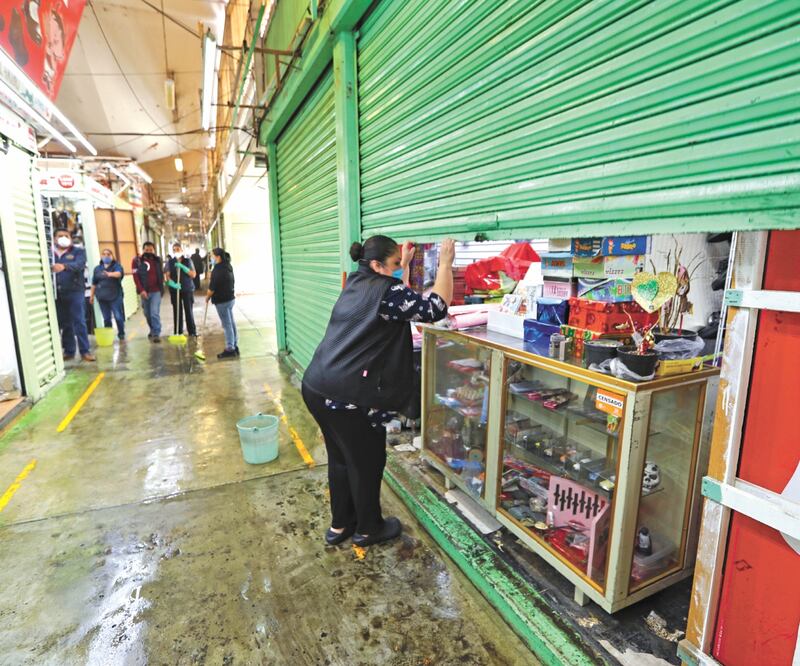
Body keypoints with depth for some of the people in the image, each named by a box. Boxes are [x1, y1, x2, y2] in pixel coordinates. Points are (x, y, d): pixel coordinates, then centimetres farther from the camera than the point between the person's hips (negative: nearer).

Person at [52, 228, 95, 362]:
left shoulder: (78, 251, 4)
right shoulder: (51, 253, 11)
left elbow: (79, 264, -16)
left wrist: (64, 266, -35)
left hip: (74, 291, -3)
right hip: (57, 293, 3)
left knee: (79, 322, -3)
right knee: (64, 324, 8)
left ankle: (85, 351, 1)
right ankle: (69, 351, 17)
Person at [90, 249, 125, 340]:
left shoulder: (116, 266, -2)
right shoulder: (97, 268, 11)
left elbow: (119, 273, -26)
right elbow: (94, 283, 16)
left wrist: (110, 274, -47)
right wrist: (92, 296, 15)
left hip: (115, 295, -4)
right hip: (102, 296, 4)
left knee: (118, 316, -3)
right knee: (106, 318, 7)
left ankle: (121, 334, 11)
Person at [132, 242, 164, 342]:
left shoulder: (157, 260, 7)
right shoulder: (137, 261, -1)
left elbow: (161, 274, 16)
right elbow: (136, 277, -7)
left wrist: (161, 287, 10)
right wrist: (141, 290, -16)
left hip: (156, 291, 0)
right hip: (145, 291, 0)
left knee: (155, 313, -11)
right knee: (147, 313, 12)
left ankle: (156, 334, -8)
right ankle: (152, 330, 32)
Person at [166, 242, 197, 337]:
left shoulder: (188, 260, 3)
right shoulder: (170, 261, 5)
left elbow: (193, 274, -3)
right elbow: (167, 276, -1)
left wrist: (183, 267, -16)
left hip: (188, 289, -1)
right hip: (174, 290, 1)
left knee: (188, 310, -2)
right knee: (177, 311, 3)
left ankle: (192, 332, 4)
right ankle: (178, 332, 11)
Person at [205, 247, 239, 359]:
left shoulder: (217, 270, -19)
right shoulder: (228, 266, 9)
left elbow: (212, 288, -17)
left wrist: (207, 297, 0)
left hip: (222, 301, -9)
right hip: (230, 298, 9)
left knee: (227, 325, -4)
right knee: (231, 323, 13)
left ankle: (230, 349, 2)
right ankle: (234, 346, 19)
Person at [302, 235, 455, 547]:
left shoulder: (355, 284, 12)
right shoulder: (385, 291, -14)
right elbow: (436, 308, -15)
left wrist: (404, 265, 23)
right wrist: (445, 264, -6)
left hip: (317, 386, 9)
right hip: (347, 397, -9)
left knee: (340, 457, 23)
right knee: (367, 462, 12)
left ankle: (340, 525, 40)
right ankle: (368, 528, 33)